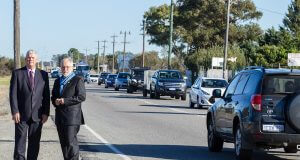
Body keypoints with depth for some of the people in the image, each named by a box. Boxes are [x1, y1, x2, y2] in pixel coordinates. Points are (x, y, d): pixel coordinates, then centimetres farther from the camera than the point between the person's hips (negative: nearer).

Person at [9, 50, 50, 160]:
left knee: (34, 144, 7)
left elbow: (46, 95, 8)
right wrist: (15, 111, -10)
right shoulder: (17, 73, 3)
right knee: (20, 143, -2)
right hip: (21, 115, -2)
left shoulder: (43, 75, 9)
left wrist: (46, 112, 0)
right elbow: (13, 94, -2)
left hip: (37, 115, 2)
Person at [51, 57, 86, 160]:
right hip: (60, 116, 7)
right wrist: (55, 101, -1)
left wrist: (65, 101, -16)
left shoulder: (78, 80, -2)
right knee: (63, 143, 9)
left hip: (72, 116, -7)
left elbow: (81, 97, -11)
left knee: (71, 142, -12)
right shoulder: (58, 81, 19)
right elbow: (53, 96, 24)